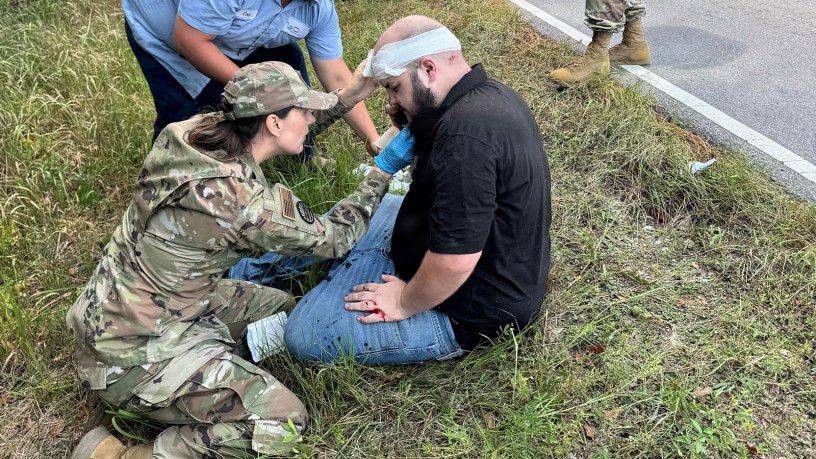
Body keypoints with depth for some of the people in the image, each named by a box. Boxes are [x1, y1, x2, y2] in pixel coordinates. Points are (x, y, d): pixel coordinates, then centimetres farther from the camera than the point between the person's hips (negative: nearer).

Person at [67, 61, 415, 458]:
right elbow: (331, 238, -11)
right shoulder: (245, 202, -29)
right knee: (283, 422, -13)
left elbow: (283, 138, 13)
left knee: (287, 309, 15)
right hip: (132, 353, -8)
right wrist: (383, 171, -2)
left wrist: (350, 95, 6)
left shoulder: (196, 131, -7)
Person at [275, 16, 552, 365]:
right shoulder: (488, 94, 1)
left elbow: (454, 262, -34)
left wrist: (403, 304, -16)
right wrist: (411, 127, -3)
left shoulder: (466, 133, -33)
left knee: (305, 335, -12)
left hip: (473, 308, -10)